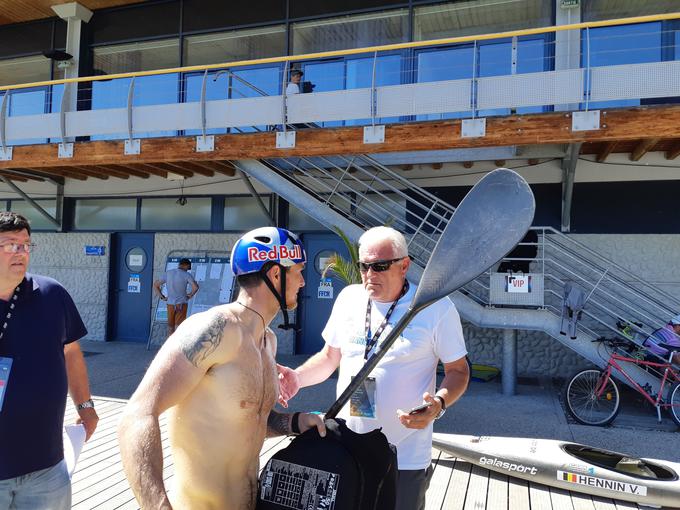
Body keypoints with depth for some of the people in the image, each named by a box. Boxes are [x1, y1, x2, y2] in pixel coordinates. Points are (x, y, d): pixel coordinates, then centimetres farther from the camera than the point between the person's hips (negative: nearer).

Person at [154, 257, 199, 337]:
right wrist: (190, 295, -4)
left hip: (170, 304, 4)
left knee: (170, 327, 14)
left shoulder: (168, 273, 6)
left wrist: (162, 297, 9)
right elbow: (195, 287, -20)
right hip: (181, 304, -4)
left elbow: (155, 285, 9)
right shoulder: (186, 275, -7)